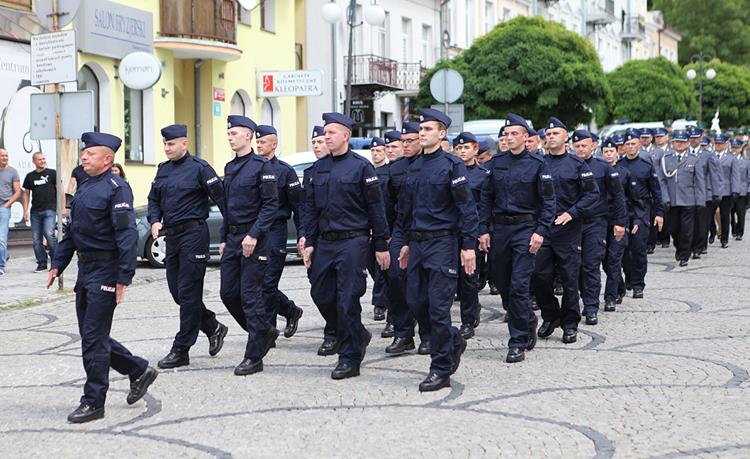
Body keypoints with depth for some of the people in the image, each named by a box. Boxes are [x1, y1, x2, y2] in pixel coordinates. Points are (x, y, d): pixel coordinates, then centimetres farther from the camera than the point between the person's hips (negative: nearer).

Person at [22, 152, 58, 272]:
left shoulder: (52, 173, 4)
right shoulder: (30, 176, 12)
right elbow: (26, 194, 16)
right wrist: (25, 211, 8)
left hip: (50, 209, -4)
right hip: (35, 211, 4)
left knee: (49, 234, -18)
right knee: (36, 239, 1)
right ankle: (42, 263, 10)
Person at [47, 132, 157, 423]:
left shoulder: (116, 189, -13)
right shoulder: (85, 188, 15)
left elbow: (127, 235, -19)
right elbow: (72, 232, 21)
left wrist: (123, 279, -23)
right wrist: (58, 265, 16)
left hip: (105, 271, -9)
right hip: (85, 269, 9)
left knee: (93, 337, -6)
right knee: (91, 336, 13)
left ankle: (93, 403, 3)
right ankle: (139, 371, 28)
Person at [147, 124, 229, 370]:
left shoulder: (199, 168, -8)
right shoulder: (163, 170, 13)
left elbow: (220, 197, -10)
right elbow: (153, 199, 20)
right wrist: (155, 220, 0)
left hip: (193, 234, -8)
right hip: (171, 236, 8)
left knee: (188, 293, -5)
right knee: (176, 291, 11)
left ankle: (181, 350, -1)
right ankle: (213, 328, 28)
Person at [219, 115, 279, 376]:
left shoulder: (261, 166, -9)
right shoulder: (229, 168, 14)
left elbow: (271, 205, -14)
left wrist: (254, 235, -21)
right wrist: (223, 239, 16)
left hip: (254, 239, -8)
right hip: (233, 238, 8)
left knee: (251, 296, -6)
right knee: (228, 293, 8)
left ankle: (254, 357, 0)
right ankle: (265, 332, 27)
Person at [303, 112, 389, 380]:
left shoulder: (361, 167, -6)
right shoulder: (319, 168, 11)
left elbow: (376, 208, -5)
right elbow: (311, 208, 15)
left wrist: (381, 246, -7)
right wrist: (309, 243, 8)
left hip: (353, 241, -6)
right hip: (325, 242, 6)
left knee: (347, 300, -6)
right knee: (321, 295, 7)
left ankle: (350, 359, 3)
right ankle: (359, 335, 28)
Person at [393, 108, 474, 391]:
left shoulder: (451, 165, -7)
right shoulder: (414, 168, 14)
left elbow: (466, 207, -10)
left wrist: (468, 245, -14)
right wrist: (403, 243, 18)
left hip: (442, 243, -7)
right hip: (417, 243, 7)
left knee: (438, 307, -6)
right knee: (415, 302, 7)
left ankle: (441, 370, 1)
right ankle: (454, 342, 29)